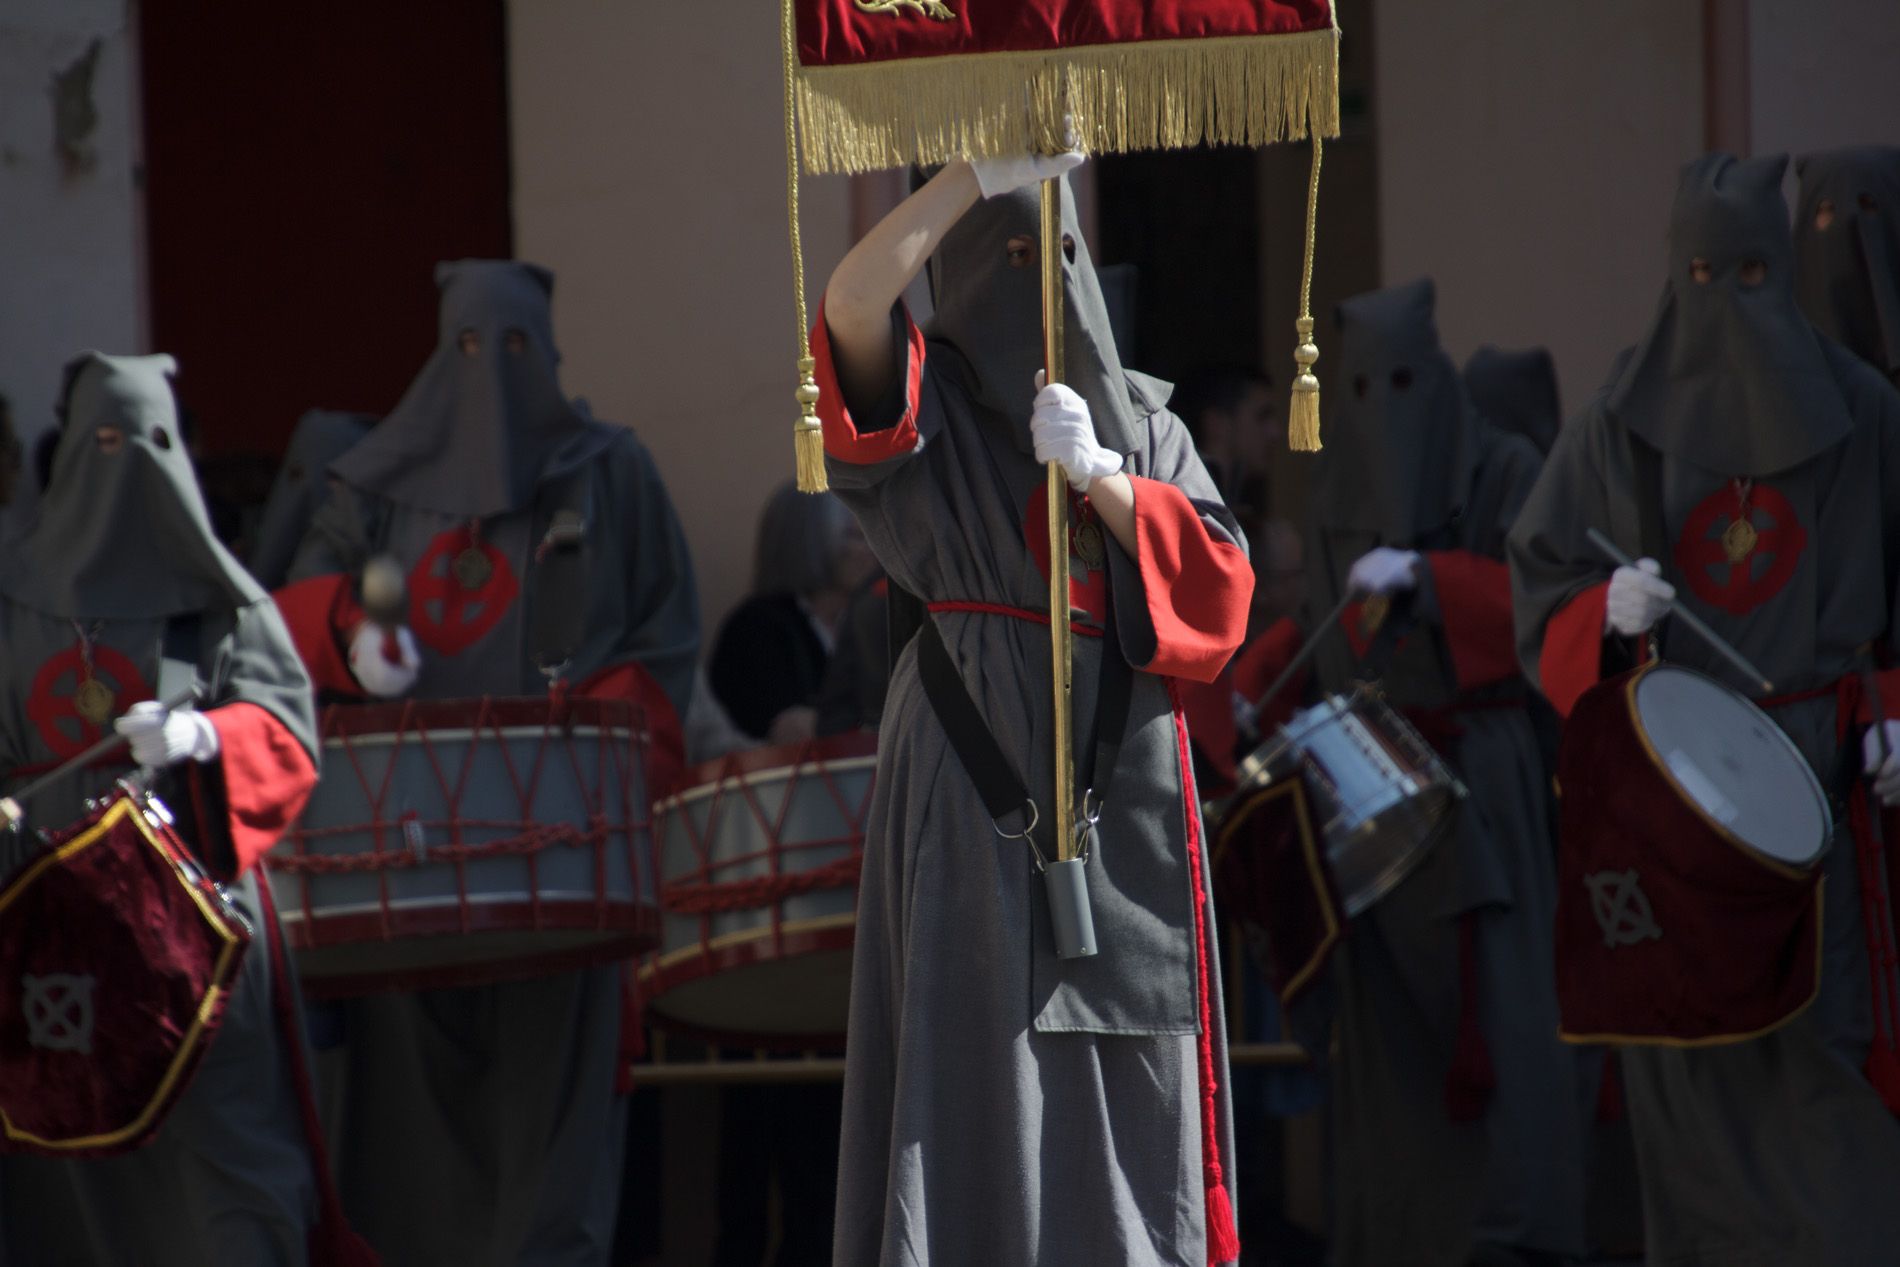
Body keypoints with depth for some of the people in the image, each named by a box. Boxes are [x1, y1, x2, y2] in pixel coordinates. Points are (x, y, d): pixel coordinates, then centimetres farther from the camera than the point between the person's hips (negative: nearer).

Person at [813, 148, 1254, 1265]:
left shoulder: (1142, 418, 15)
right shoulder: (934, 402, 5)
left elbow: (1219, 581, 3)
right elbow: (852, 301, -17)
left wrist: (1099, 474, -9)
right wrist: (983, 174, -18)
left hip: (1123, 783, 3)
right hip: (979, 777, -3)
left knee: (1129, 1083, 1)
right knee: (975, 1071, -8)